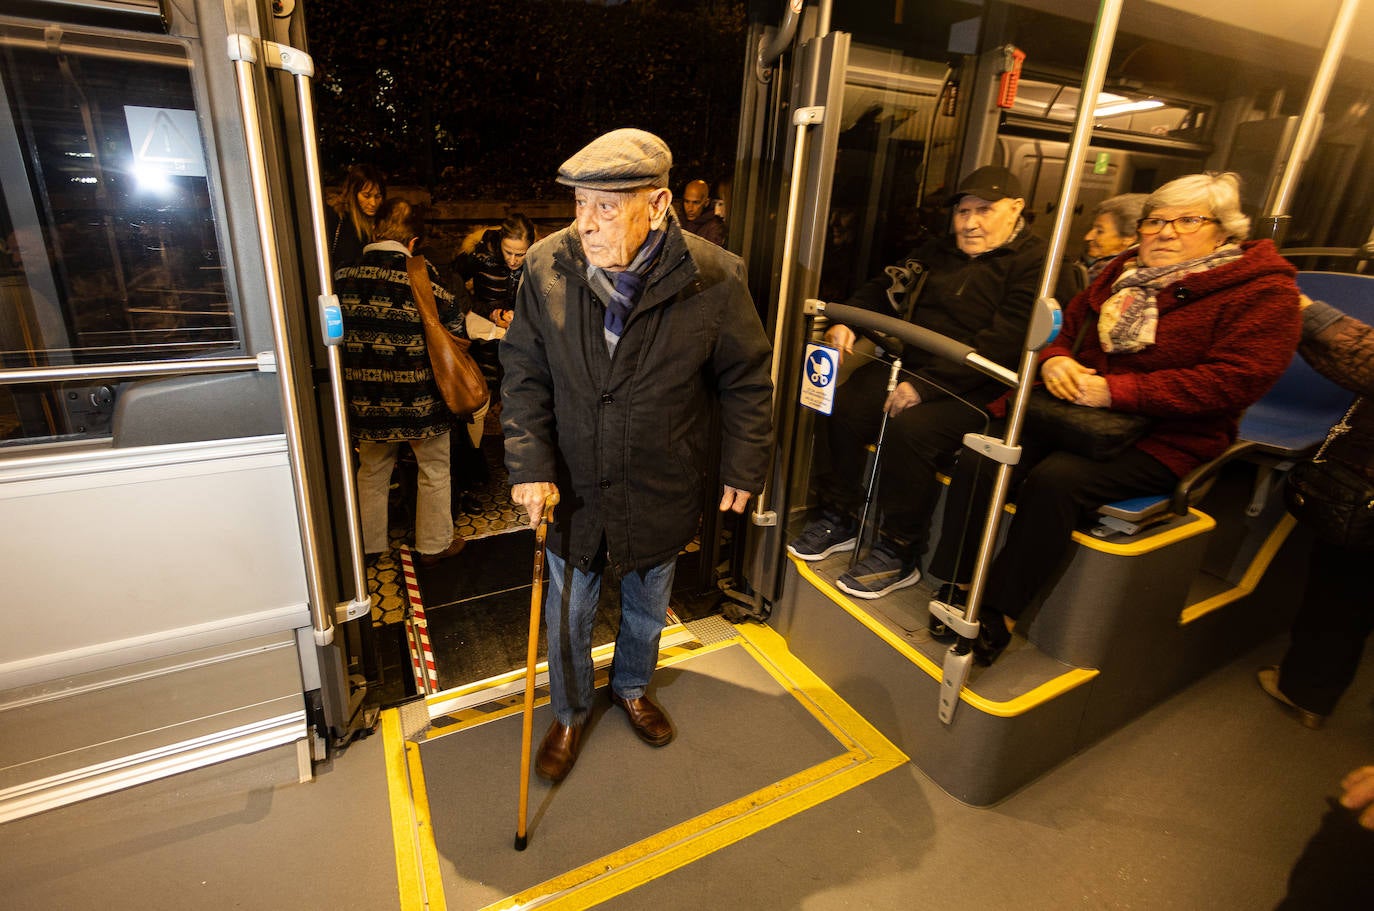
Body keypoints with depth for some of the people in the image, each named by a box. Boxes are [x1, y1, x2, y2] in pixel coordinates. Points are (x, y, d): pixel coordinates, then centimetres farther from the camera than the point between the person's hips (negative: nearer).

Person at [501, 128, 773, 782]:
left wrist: (744, 468, -2)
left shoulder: (712, 280, -17)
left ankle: (632, 687, 55)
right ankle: (570, 713, 46)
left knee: (647, 608, 23)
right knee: (567, 614, 17)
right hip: (572, 487, 1)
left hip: (662, 491, 0)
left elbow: (746, 380, -5)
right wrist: (530, 464, -13)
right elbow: (524, 376, -5)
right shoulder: (547, 268, -13)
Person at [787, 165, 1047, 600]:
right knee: (843, 406, -16)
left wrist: (926, 384, -25)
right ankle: (839, 520, 0)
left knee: (910, 429, -32)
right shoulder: (936, 251, 18)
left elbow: (1002, 344, -18)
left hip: (974, 392, -6)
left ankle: (899, 554, -13)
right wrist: (845, 320, -2)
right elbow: (883, 288, 20)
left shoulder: (1034, 264, -6)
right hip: (910, 367, 7)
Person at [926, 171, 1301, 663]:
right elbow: (1065, 329, 21)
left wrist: (1115, 391, -21)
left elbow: (1232, 380, -15)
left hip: (1163, 439, -5)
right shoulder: (1123, 274, 18)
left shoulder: (1264, 290, -2)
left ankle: (1000, 612, -20)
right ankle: (959, 583, -11)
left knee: (1055, 480, -34)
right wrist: (1053, 358, -5)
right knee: (979, 460, -22)